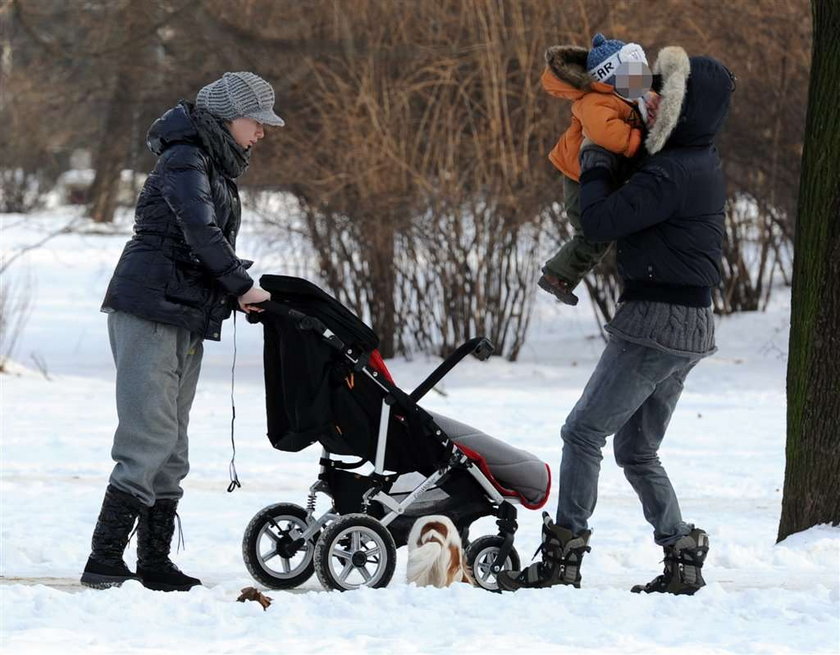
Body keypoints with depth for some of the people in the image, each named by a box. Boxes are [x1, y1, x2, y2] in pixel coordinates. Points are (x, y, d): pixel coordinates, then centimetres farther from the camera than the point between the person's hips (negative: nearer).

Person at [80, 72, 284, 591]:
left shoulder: (219, 168, 21)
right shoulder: (186, 160, -9)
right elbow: (200, 232, -20)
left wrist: (239, 288, 4)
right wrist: (242, 286, -15)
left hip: (186, 321, 10)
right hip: (151, 311, -10)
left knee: (171, 449, 9)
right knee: (150, 440, -14)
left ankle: (155, 563, 12)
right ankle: (104, 559, -15)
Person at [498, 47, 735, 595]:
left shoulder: (670, 175, -19)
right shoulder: (701, 164, 12)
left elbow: (600, 222, -21)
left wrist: (597, 169, -3)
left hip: (656, 323, -10)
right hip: (690, 326, 10)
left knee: (584, 431, -5)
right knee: (637, 450, 15)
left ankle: (562, 560, -5)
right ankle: (684, 559, 12)